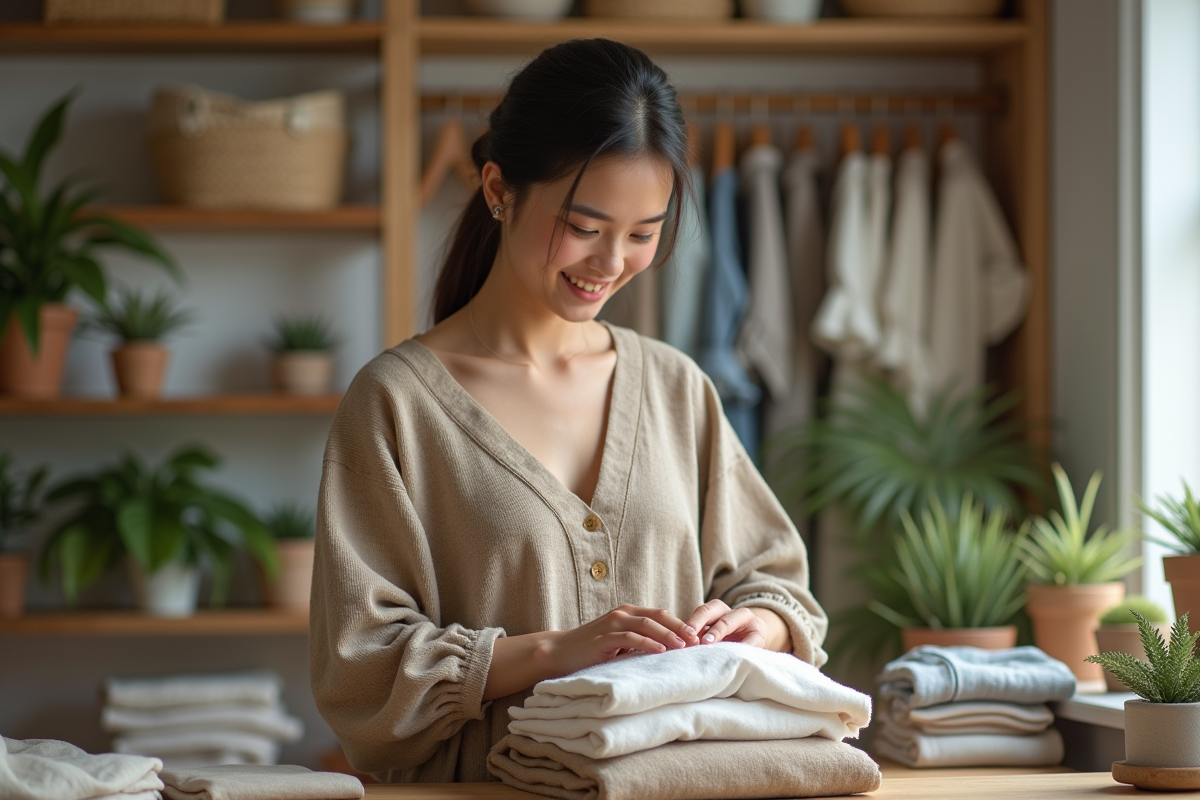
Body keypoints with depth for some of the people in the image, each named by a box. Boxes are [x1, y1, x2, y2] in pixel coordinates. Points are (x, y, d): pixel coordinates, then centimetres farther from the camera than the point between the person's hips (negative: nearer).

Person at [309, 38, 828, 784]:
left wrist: (760, 627, -3)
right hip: (480, 786, -3)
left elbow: (771, 577, 18)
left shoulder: (677, 388, 13)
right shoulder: (397, 400, -1)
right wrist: (549, 652, -16)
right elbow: (359, 669, -6)